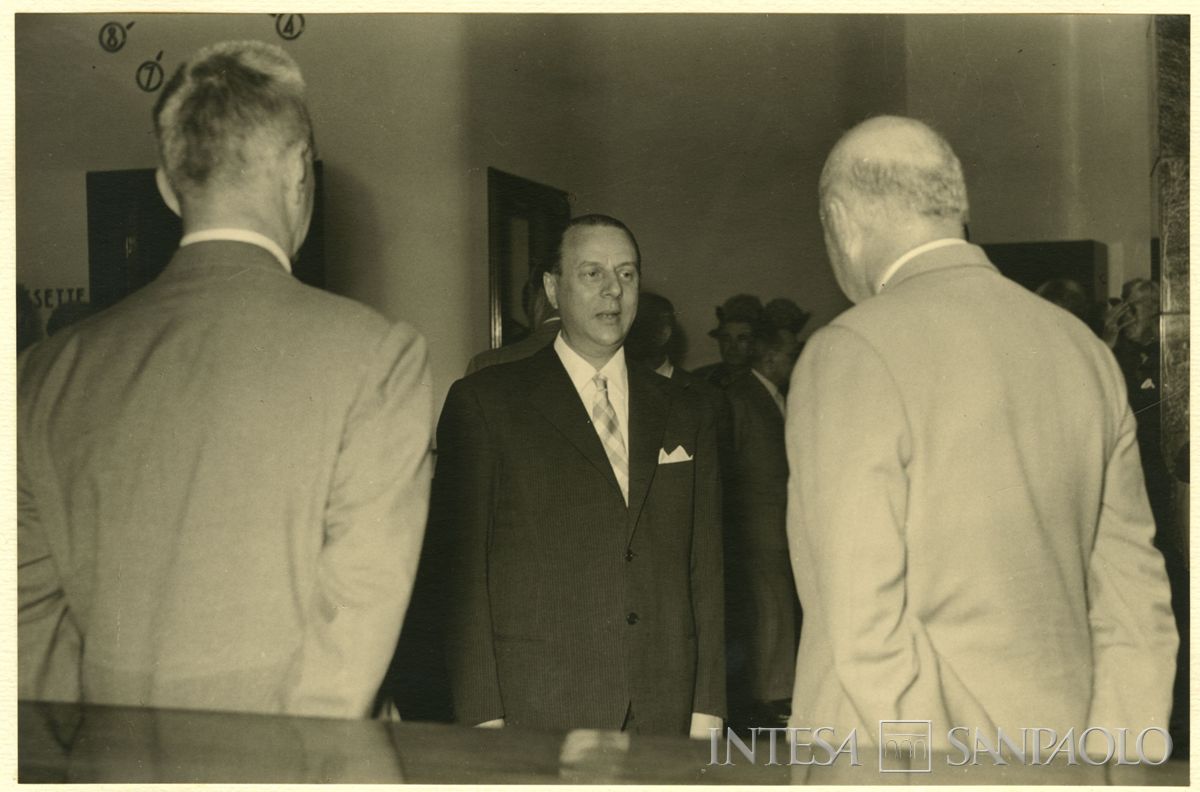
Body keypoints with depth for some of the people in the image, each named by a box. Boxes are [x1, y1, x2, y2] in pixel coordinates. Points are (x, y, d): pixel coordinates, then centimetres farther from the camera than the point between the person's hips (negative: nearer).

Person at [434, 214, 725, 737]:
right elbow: (462, 571, -2)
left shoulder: (686, 416, 13)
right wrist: (483, 717, -8)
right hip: (535, 714, -3)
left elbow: (706, 571, 12)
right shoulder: (482, 403, 2)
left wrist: (708, 709, 6)